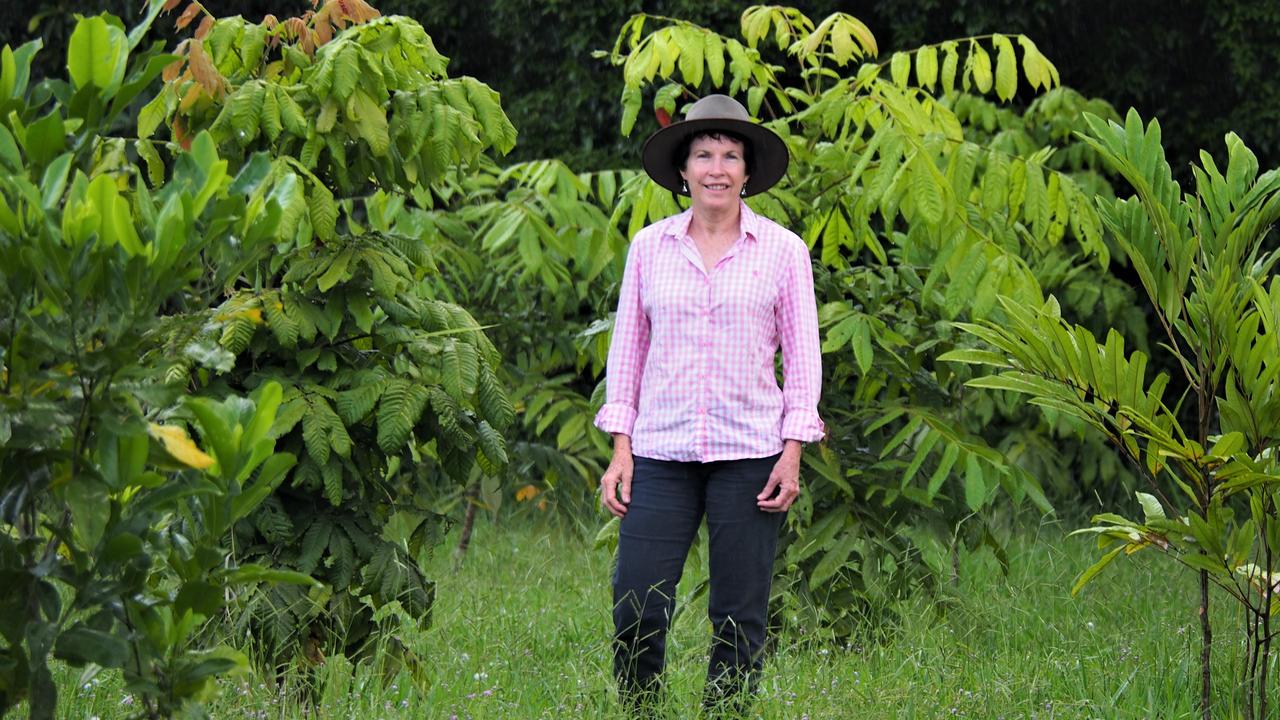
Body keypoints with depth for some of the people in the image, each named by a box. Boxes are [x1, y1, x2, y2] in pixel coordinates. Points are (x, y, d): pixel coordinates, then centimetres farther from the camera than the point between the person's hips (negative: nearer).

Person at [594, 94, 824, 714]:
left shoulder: (782, 251, 3)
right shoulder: (649, 246, 8)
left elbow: (803, 356, 4)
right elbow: (628, 347, 11)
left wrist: (792, 452, -4)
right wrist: (620, 447, 4)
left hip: (748, 453, -1)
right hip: (661, 452, 1)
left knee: (738, 617, 1)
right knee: (636, 611, -6)